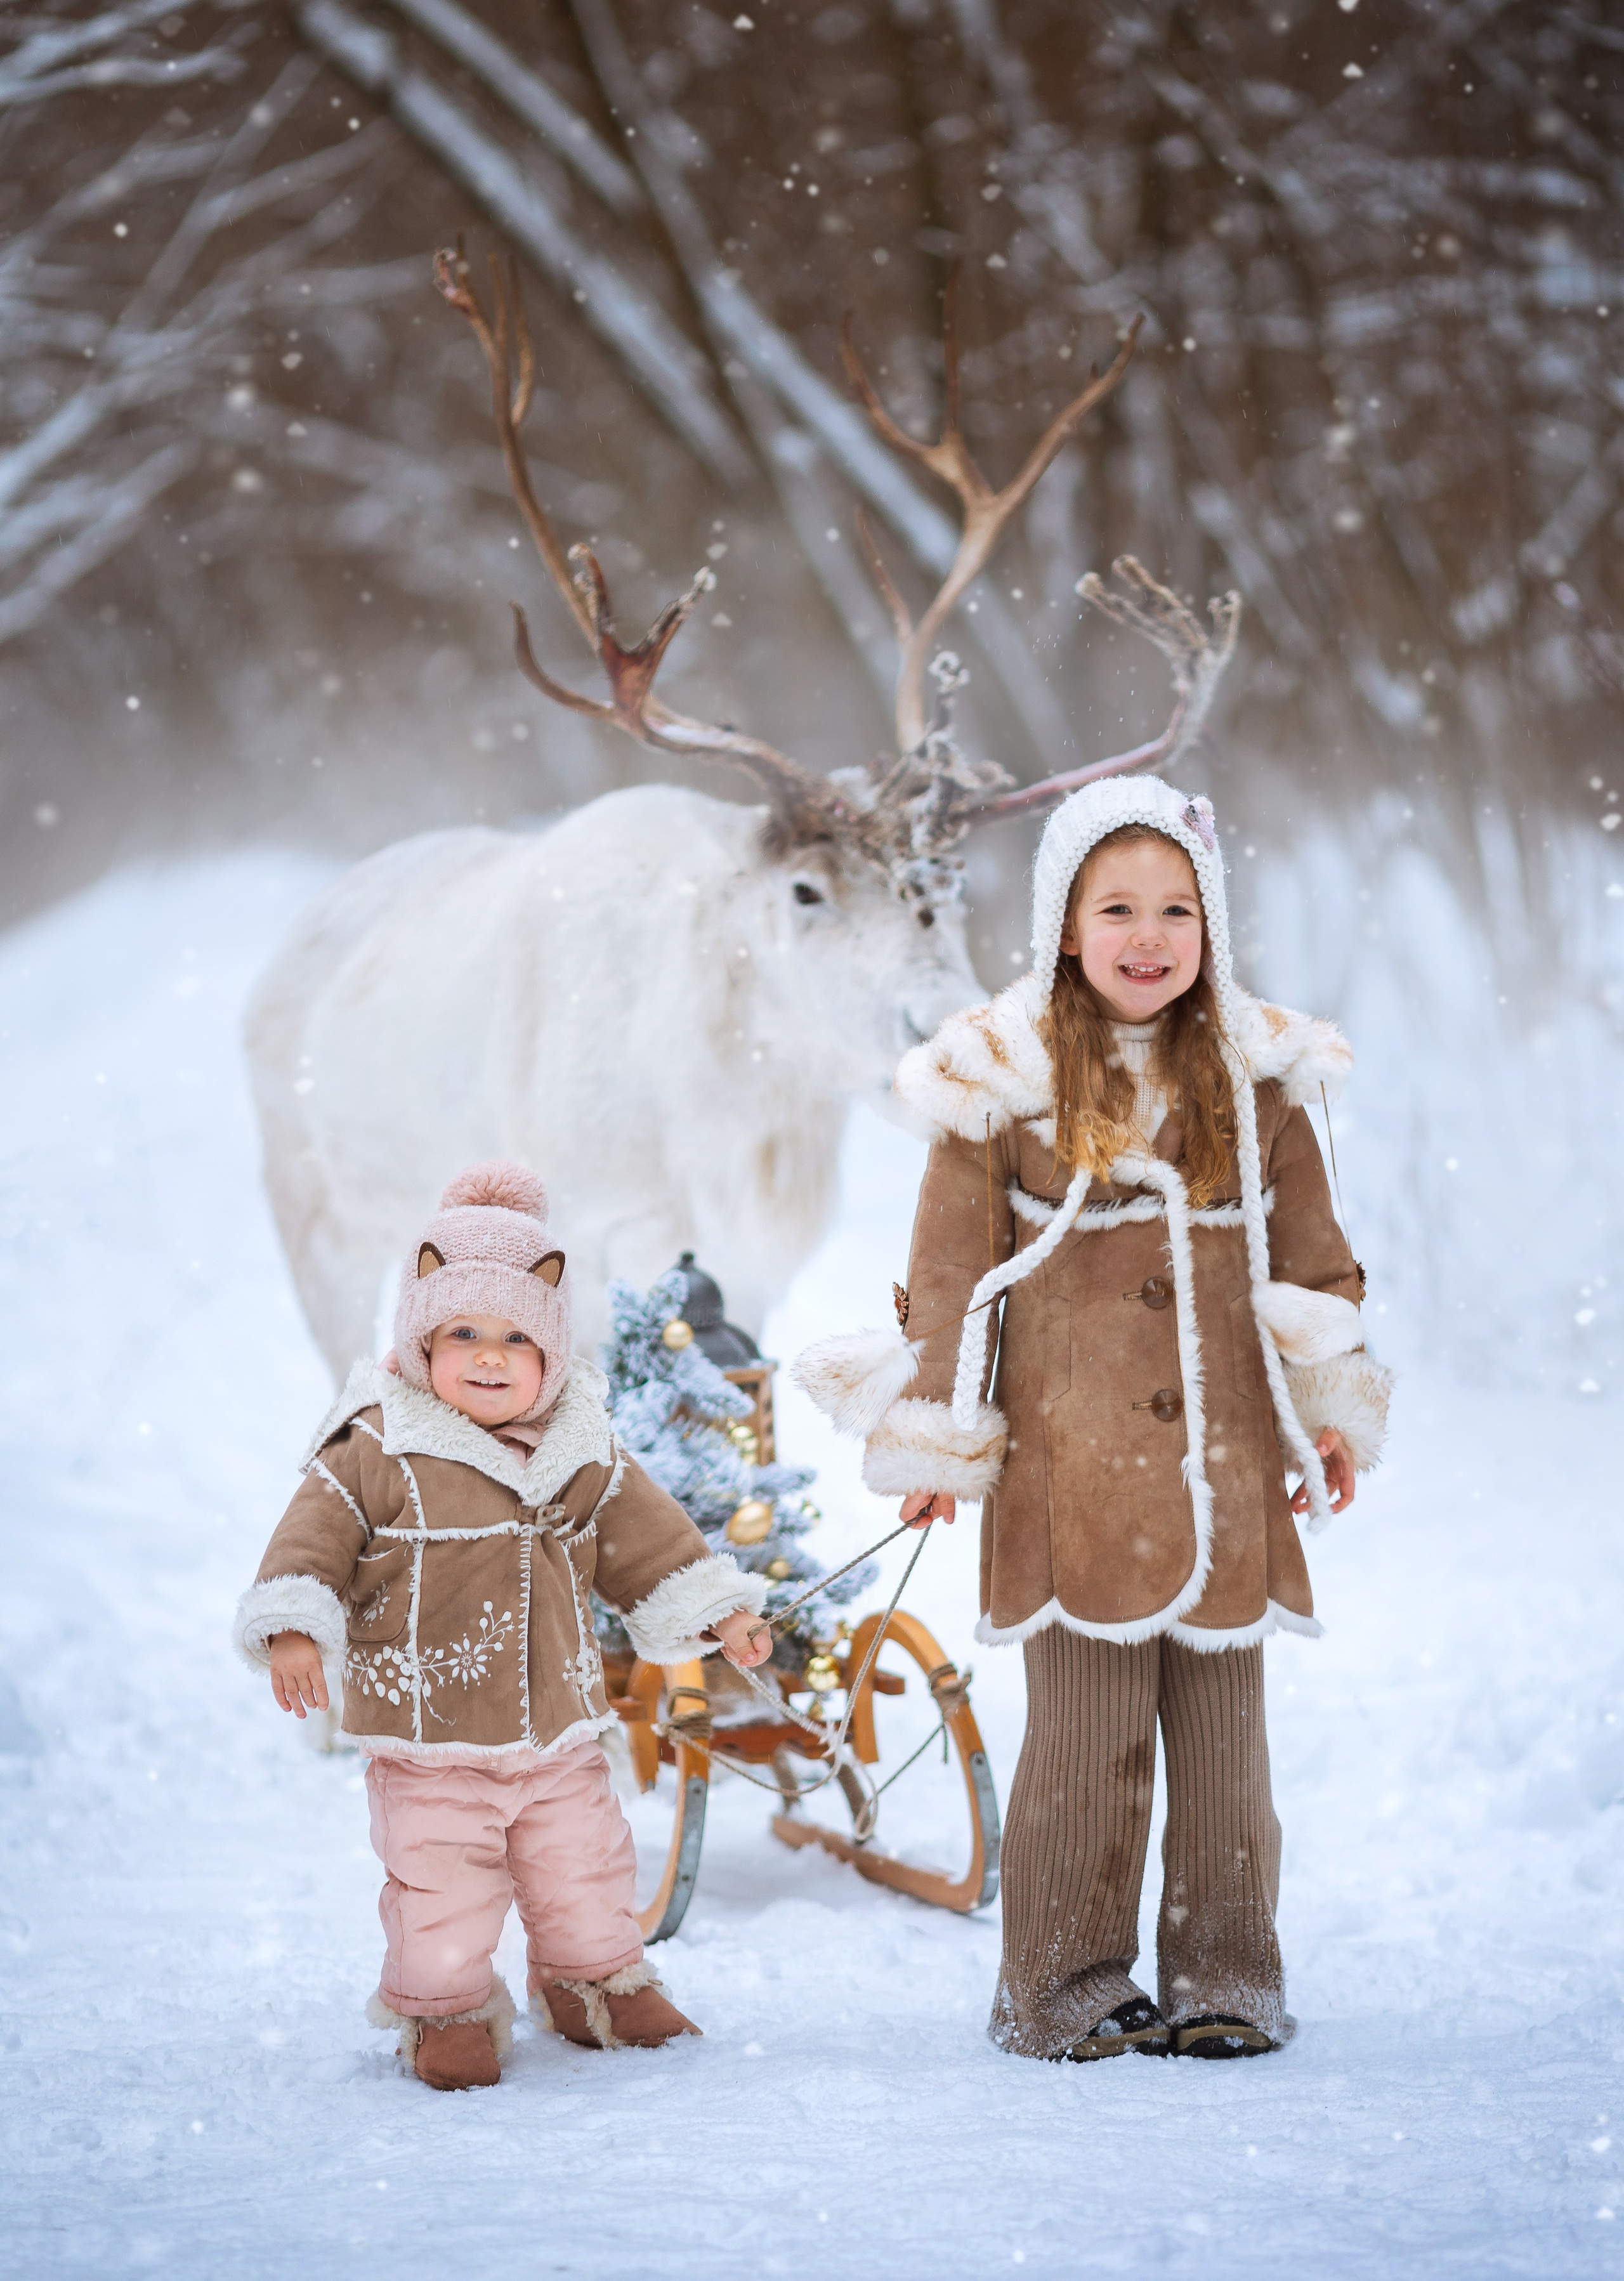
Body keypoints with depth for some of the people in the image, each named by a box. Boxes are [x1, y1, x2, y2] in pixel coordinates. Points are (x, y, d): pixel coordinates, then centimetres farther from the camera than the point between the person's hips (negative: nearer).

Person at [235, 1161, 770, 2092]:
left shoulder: (583, 1455, 4)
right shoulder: (378, 1454, -11)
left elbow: (648, 1535, 14)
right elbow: (315, 1537, -13)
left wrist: (718, 1612, 13)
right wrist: (293, 1629, -26)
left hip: (559, 1734, 4)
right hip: (428, 1743, -4)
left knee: (585, 1873, 14)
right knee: (441, 1887, -2)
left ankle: (597, 1985, 36)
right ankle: (446, 2013, 18)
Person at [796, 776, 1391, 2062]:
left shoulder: (1258, 1080, 8)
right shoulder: (1008, 1083, -1)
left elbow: (1311, 1253, 15)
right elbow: (952, 1269, 3)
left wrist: (1333, 1411, 10)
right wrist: (936, 1445, 3)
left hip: (1224, 1469, 3)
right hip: (1072, 1470, -3)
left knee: (1223, 1723, 6)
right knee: (1086, 1734, -2)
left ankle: (1223, 1977, 15)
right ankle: (1071, 1985, 9)